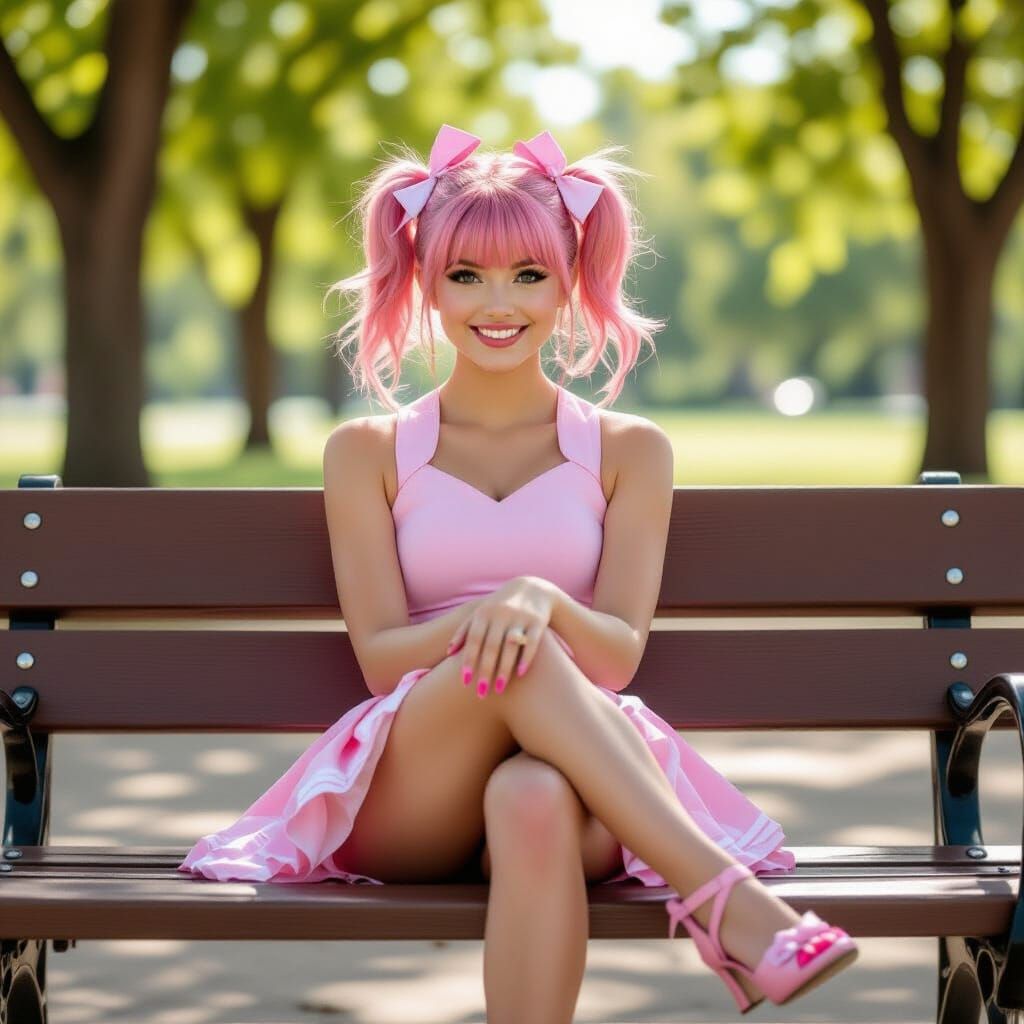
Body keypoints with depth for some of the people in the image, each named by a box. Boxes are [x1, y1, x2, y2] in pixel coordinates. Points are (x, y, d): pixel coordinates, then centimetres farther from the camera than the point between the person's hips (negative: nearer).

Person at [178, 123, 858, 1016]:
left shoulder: (628, 451, 13)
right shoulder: (368, 453, 12)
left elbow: (619, 653, 1)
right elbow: (380, 656, 2)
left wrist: (544, 604, -23)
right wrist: (486, 620, -21)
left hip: (577, 784, 0)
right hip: (406, 804, 0)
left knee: (534, 800, -39)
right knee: (512, 654, -34)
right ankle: (725, 899, -43)